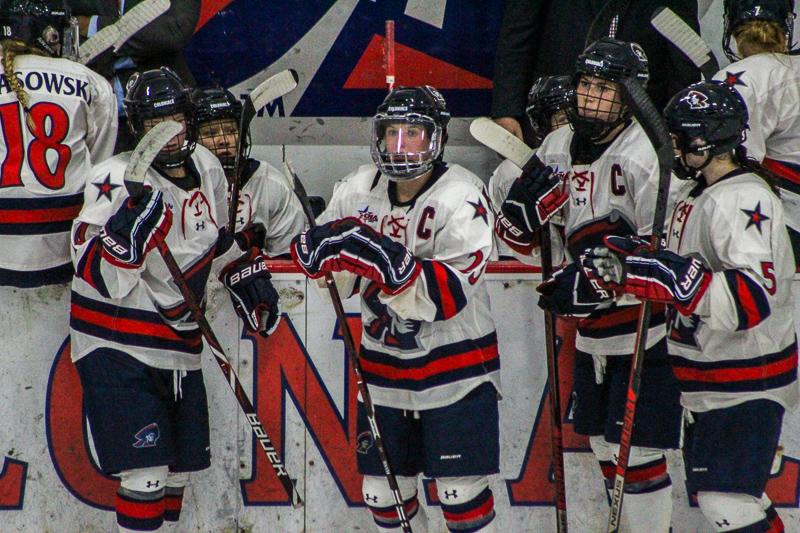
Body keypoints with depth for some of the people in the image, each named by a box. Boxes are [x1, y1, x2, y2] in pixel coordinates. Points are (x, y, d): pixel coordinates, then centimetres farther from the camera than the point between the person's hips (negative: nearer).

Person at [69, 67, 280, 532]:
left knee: (179, 470, 13)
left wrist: (250, 280, 18)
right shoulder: (119, 180, -16)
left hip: (179, 346, 7)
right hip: (117, 346, -7)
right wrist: (126, 235, -36)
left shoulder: (206, 167, 5)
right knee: (145, 474, -15)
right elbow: (100, 279, -20)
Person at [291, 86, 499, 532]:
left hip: (456, 365, -5)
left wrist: (393, 266, -39)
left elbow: (448, 295, -25)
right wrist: (318, 248, -15)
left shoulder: (462, 198, -17)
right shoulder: (360, 189, 0)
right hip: (384, 365, 5)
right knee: (382, 493, 10)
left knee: (461, 494, -5)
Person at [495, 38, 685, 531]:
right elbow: (518, 238, 11)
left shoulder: (647, 155, -17)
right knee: (603, 446, 16)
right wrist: (526, 203, -11)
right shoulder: (559, 147, 6)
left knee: (636, 449, -7)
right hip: (591, 329, 8)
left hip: (647, 329, -8)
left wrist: (596, 285, -24)